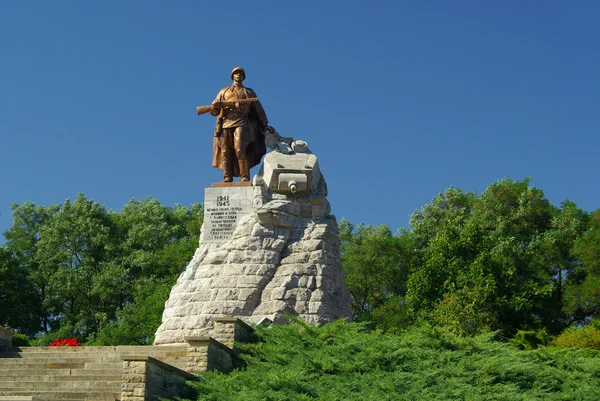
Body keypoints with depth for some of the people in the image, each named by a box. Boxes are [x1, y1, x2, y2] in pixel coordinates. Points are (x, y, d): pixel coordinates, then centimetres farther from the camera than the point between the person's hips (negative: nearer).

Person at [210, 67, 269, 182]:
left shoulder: (248, 92, 22)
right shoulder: (224, 91, 25)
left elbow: (259, 109, 20)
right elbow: (213, 110, 19)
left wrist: (265, 125, 10)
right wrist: (215, 107, -6)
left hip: (241, 122, -3)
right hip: (225, 122, 3)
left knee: (240, 150, -19)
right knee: (225, 152, -6)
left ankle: (245, 177, -18)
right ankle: (227, 177, -6)